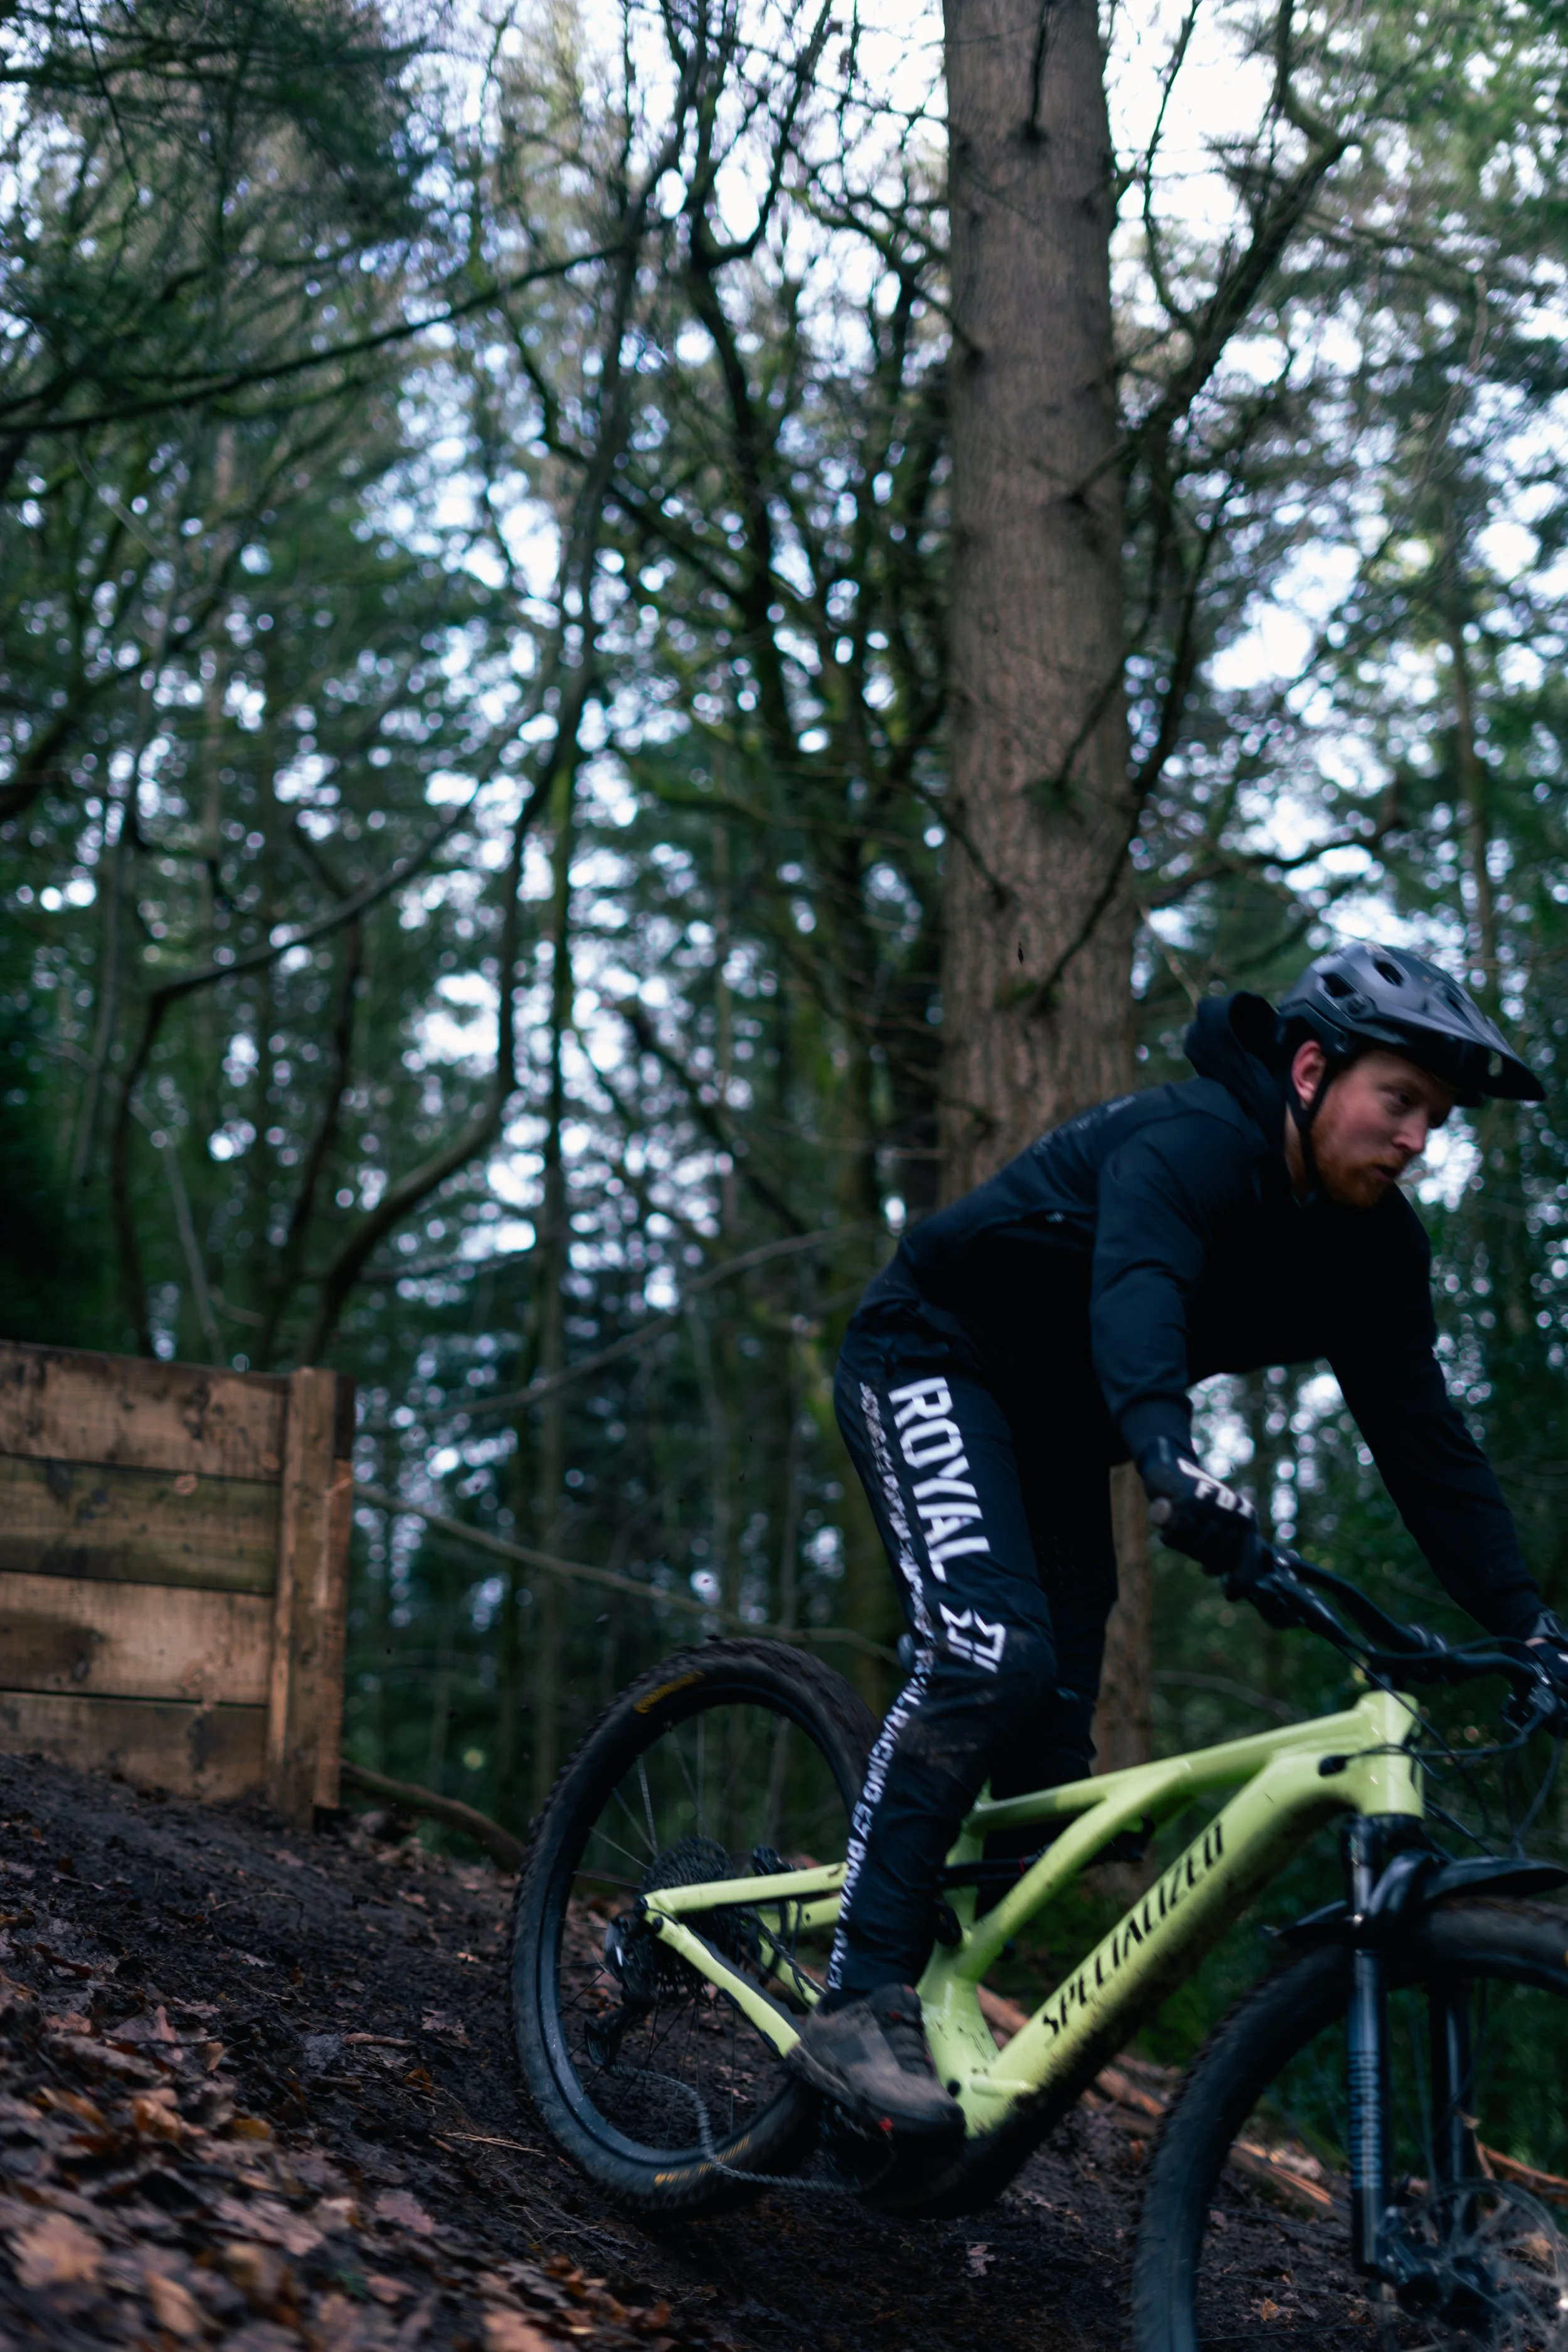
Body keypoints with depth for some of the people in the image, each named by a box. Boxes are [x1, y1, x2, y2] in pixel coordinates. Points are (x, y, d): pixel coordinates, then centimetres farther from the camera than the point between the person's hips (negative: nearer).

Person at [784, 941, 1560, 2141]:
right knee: (992, 1659, -28)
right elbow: (1138, 1290, -49)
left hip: (1056, 1430, 8)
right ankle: (861, 2006, -25)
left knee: (1053, 1744, 1)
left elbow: (1423, 1436, -5)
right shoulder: (1189, 1143, -29)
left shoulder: (1376, 1249, -6)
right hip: (933, 1364, -8)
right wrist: (1171, 1459, -68)